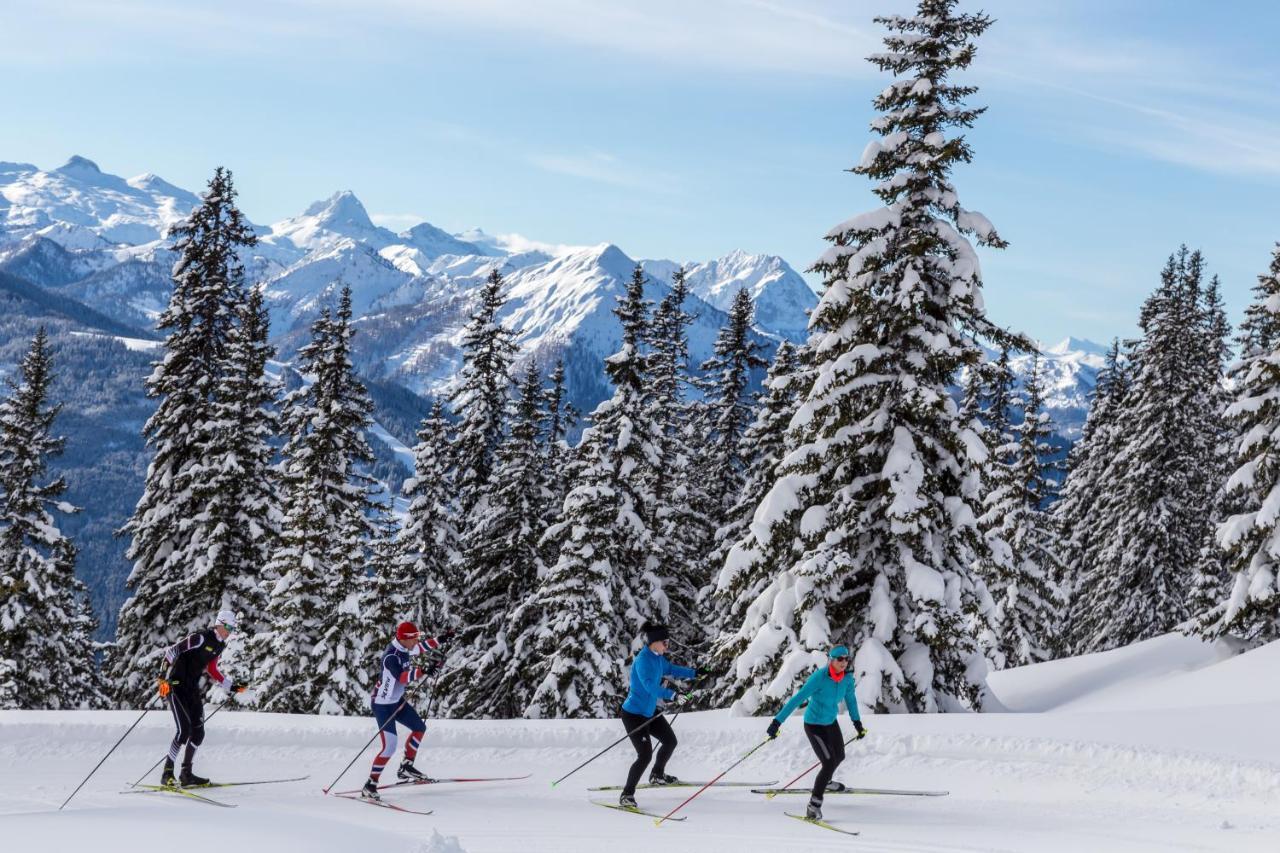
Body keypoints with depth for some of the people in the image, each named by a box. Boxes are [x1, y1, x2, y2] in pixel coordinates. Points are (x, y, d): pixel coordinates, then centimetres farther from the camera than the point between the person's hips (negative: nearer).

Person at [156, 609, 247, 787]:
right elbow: (171, 651, -22)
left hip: (193, 688, 8)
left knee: (198, 732, 1)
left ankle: (186, 773, 11)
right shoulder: (200, 638, -17)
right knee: (184, 730, -16)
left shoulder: (220, 645, 10)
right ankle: (167, 773, -7)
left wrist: (232, 686, 20)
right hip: (176, 685, -8)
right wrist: (164, 676, -31)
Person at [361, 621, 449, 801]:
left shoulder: (407, 648, -2)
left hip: (397, 701, 9)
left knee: (419, 728, 17)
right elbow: (402, 677, -44)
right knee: (389, 747, -15)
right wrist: (422, 671, -55)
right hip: (382, 704, -9)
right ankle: (370, 785, -7)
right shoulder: (391, 657, -28)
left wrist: (439, 641, 16)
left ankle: (406, 767, 27)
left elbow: (423, 645, 21)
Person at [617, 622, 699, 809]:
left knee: (670, 741, 19)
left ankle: (657, 775, 43)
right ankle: (626, 794, -4)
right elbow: (649, 685, -41)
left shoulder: (658, 657, 2)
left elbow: (670, 669, 24)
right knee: (645, 754, -15)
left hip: (650, 711, 10)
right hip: (634, 713, -10)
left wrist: (694, 673, 26)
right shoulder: (643, 660, -26)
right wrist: (671, 694, -53)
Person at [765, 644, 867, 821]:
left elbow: (850, 699, 8)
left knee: (839, 756, 27)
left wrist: (857, 722, 17)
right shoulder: (819, 678, -31)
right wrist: (777, 721, -34)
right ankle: (813, 806, -11)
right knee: (829, 763, -18)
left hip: (831, 723, 8)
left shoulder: (847, 678, -12)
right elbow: (797, 699, -31)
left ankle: (825, 782, 58)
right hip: (814, 725, -7)